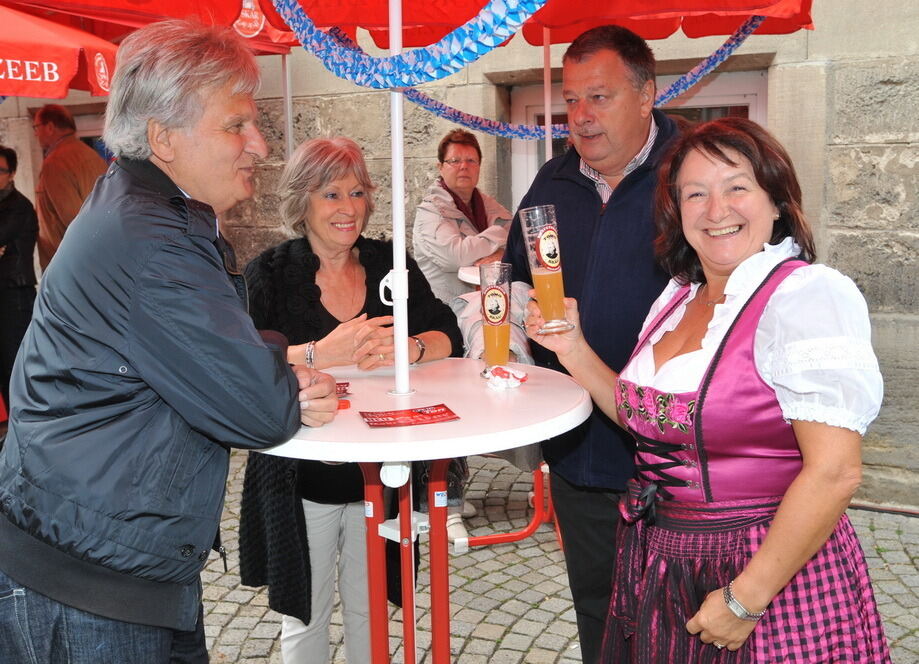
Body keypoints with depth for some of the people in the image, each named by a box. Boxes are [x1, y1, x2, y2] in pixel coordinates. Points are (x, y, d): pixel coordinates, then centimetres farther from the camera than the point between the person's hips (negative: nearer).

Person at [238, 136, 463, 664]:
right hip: (300, 479, -2)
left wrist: (407, 348, -24)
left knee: (370, 610, 19)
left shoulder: (391, 264, 2)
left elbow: (449, 337, -5)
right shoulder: (270, 274, -8)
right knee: (306, 620, 15)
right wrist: (319, 354, -32)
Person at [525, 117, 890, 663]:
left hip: (774, 577, -7)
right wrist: (573, 349, 4)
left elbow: (834, 472, -22)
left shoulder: (811, 295, -17)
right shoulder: (678, 298, 6)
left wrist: (746, 598, -19)